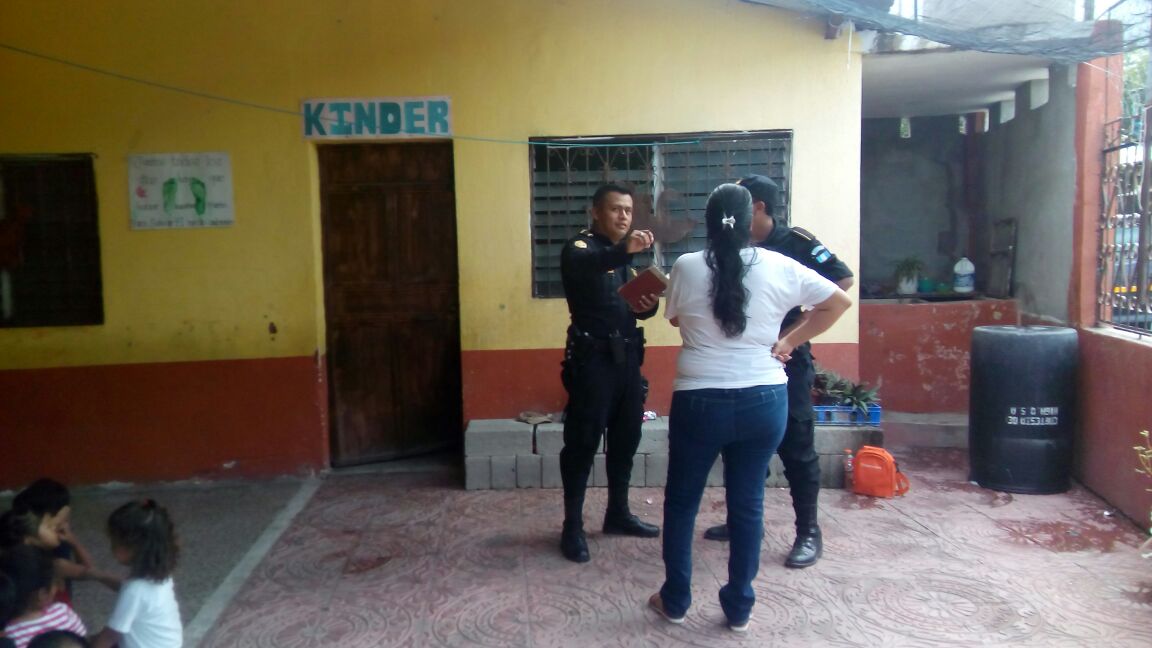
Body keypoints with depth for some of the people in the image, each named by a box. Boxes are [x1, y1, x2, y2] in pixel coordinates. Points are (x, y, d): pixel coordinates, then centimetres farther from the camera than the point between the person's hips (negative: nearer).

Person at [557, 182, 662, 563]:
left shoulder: (626, 257, 17)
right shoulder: (580, 248, -7)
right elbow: (584, 265, -32)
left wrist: (648, 305, -6)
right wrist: (623, 249, -51)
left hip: (627, 357, 7)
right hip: (592, 358, -7)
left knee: (626, 438, 12)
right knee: (583, 442, -4)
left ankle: (618, 514, 26)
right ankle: (572, 527, 3)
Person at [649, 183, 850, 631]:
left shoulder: (686, 267, -5)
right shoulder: (777, 267, -2)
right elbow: (839, 301, 5)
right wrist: (790, 342, 8)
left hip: (699, 401, -1)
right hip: (764, 400, 2)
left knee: (681, 501, 15)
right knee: (748, 504, 13)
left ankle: (675, 601, 25)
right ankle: (739, 607, 23)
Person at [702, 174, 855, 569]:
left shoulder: (795, 243, -10)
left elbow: (843, 280, -13)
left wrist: (797, 327, -14)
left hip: (785, 360, -6)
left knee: (795, 446, 1)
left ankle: (809, 533, 12)